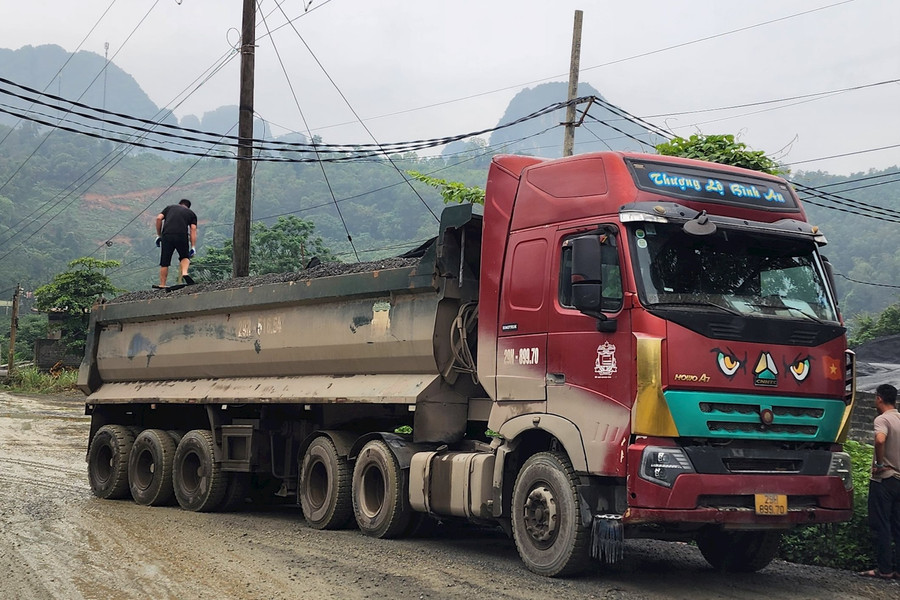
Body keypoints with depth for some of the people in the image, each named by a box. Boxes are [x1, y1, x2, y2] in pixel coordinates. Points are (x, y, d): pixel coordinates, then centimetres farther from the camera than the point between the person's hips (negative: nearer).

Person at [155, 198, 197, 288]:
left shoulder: (170, 207, 26)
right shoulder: (191, 213, 23)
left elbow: (159, 218, 11)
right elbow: (193, 229, 9)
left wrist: (159, 235, 17)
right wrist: (193, 247, 3)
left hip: (167, 236, 1)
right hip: (182, 236, 0)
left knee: (164, 263, 9)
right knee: (185, 257, 22)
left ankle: (162, 286, 9)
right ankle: (184, 273, -5)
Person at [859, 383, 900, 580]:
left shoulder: (883, 419, -13)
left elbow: (880, 439, -33)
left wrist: (879, 463, -19)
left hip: (884, 479, -7)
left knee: (881, 525, -2)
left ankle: (884, 569, -2)